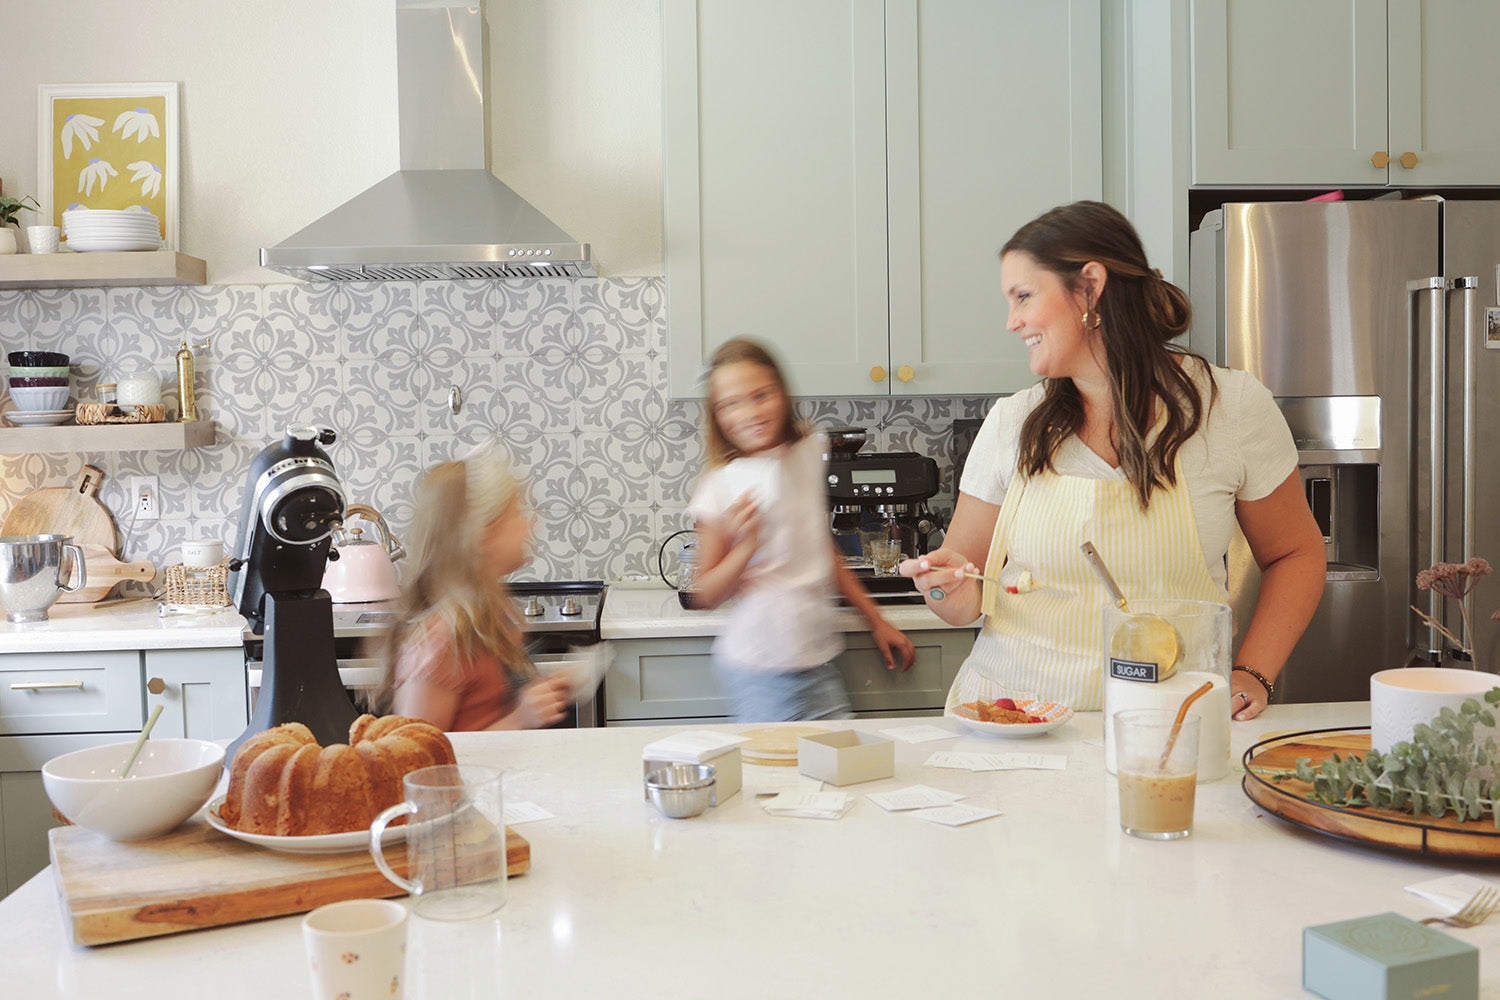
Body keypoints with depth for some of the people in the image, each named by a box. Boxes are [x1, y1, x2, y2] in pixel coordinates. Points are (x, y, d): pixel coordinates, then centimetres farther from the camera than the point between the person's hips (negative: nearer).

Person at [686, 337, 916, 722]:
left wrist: (876, 619, 21)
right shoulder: (720, 486, -9)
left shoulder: (809, 453, 5)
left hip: (817, 658, 5)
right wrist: (745, 548, -22)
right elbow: (705, 596, -5)